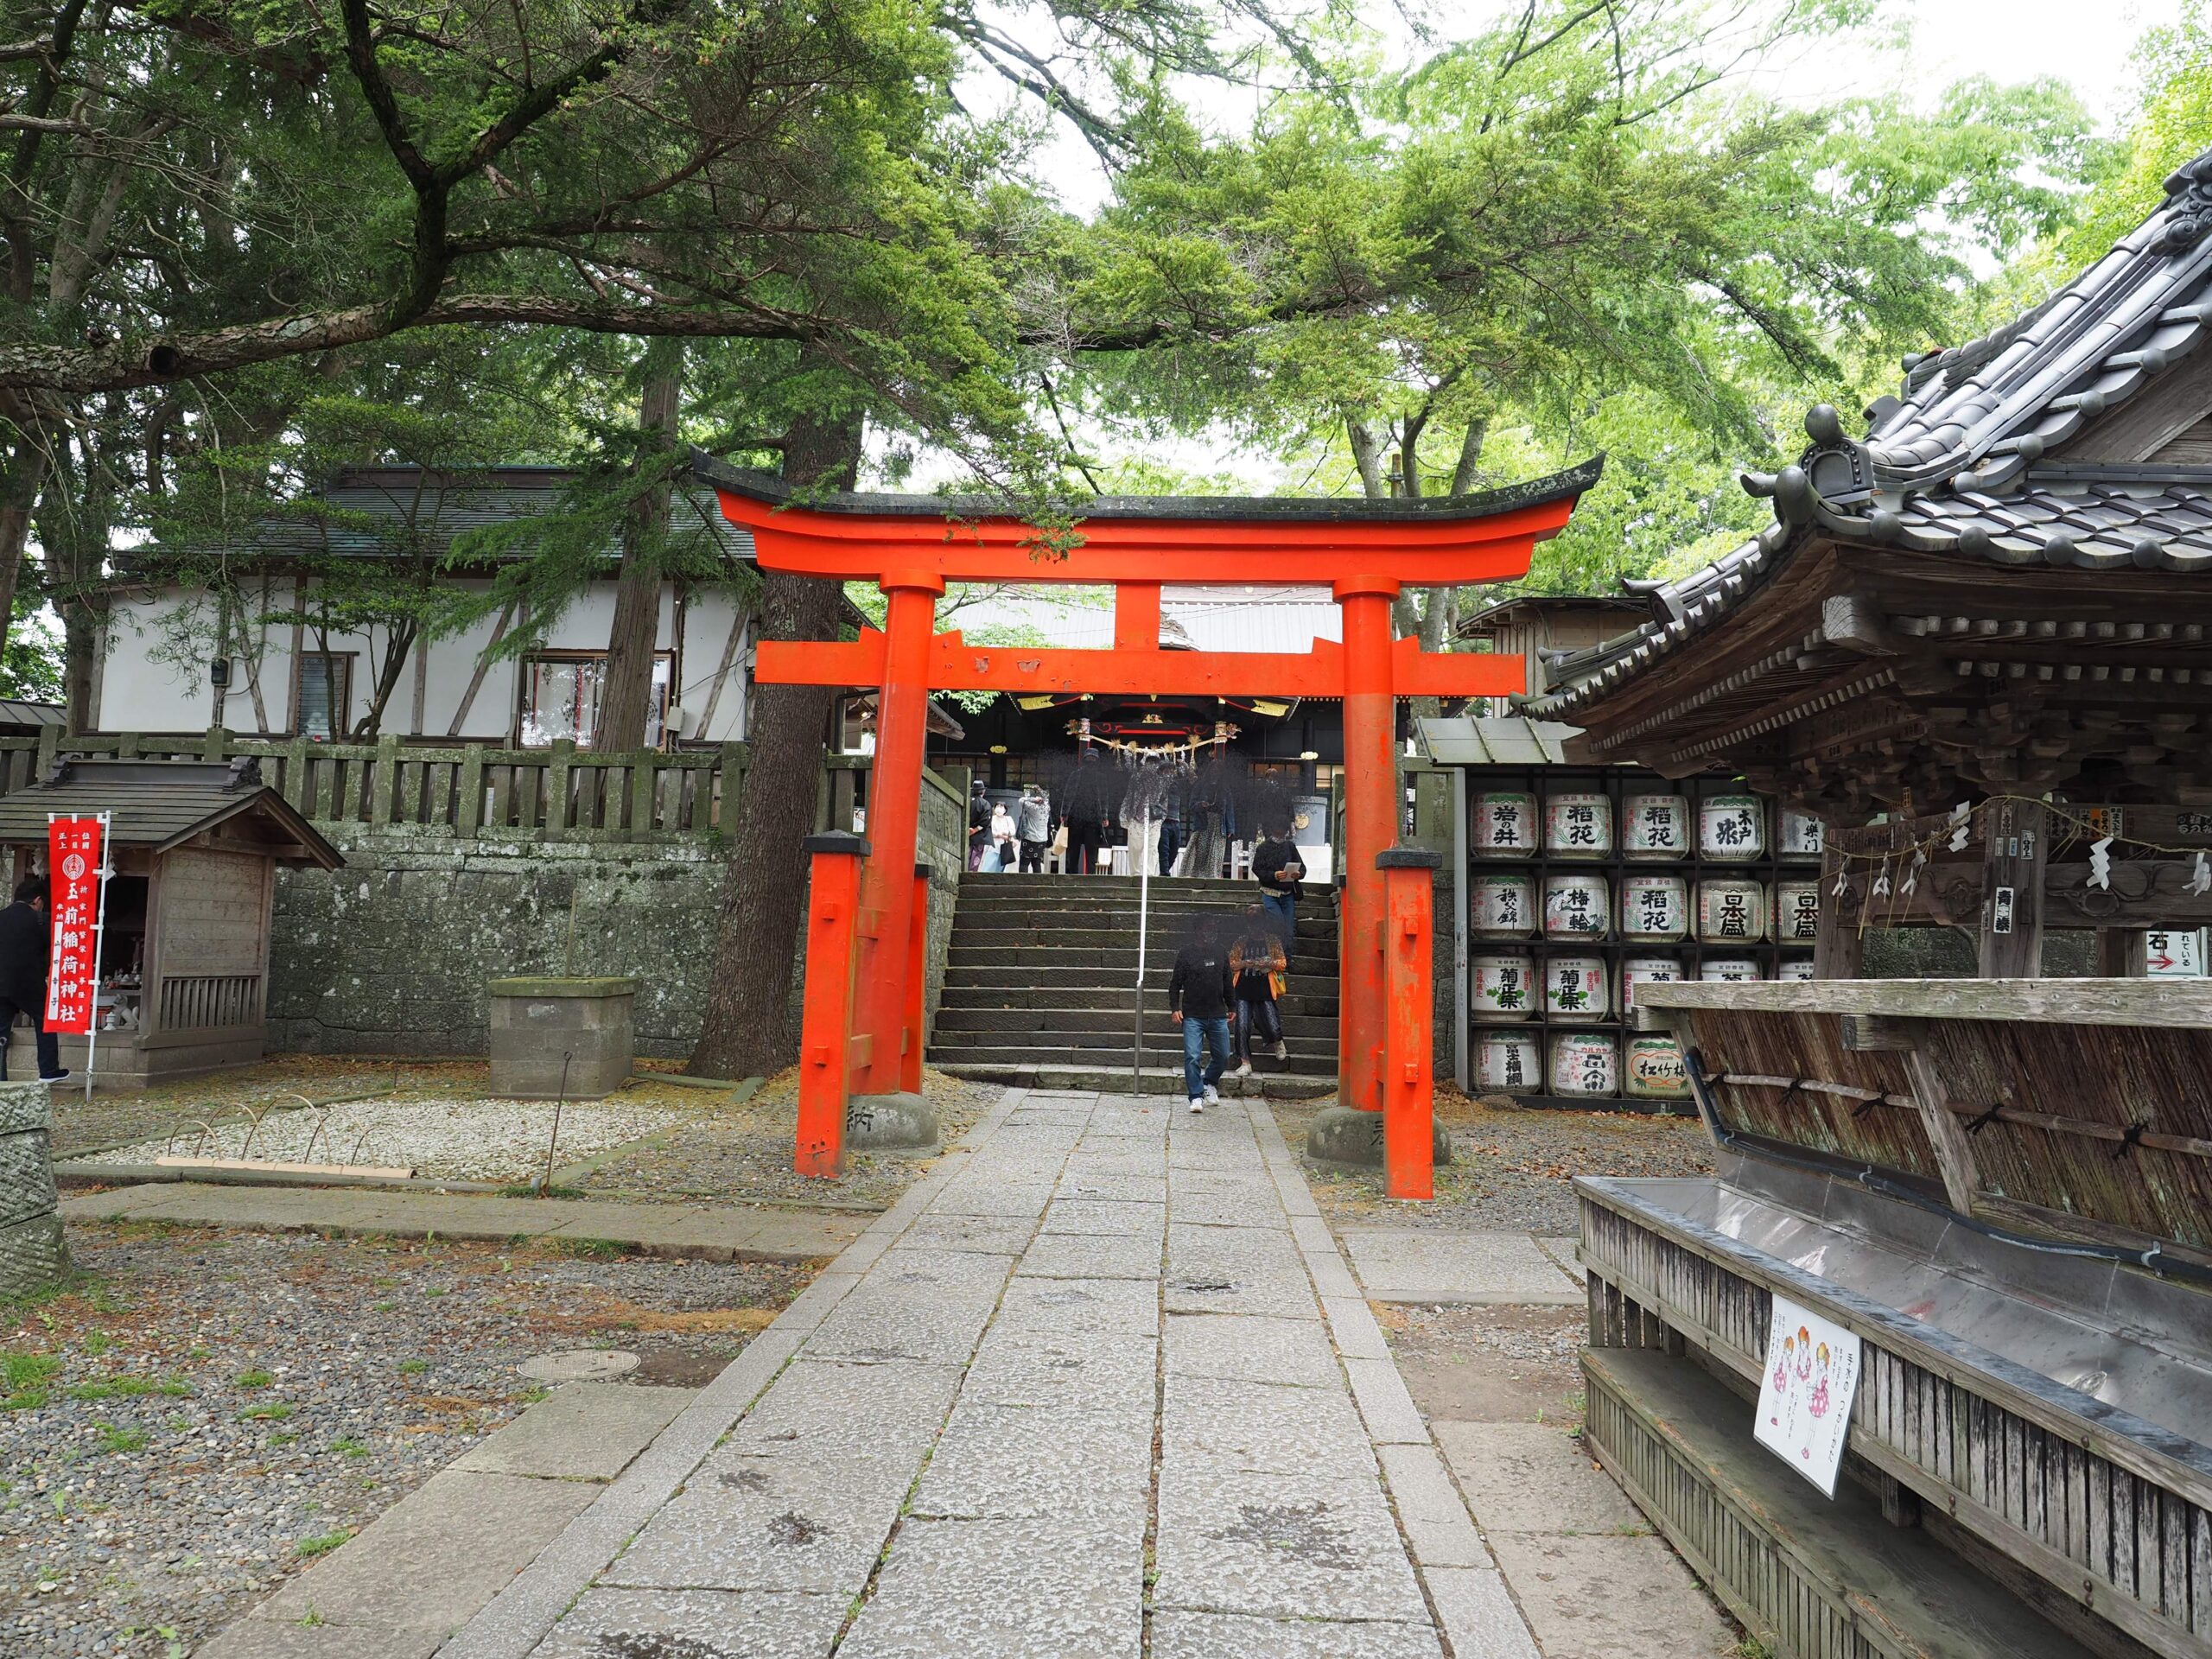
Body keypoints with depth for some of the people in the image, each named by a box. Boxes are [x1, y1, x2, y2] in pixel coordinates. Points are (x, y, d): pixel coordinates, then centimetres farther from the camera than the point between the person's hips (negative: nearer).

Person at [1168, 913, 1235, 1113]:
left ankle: (1209, 1082, 35)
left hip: (1218, 1016, 4)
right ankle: (1196, 1097, 1)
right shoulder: (1186, 953, -3)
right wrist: (1175, 1008, -8)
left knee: (1223, 1056, 10)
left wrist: (1231, 1007, 20)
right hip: (1193, 1016, -4)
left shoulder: (1221, 954, 8)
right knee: (1192, 1057, -8)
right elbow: (1175, 983, -1)